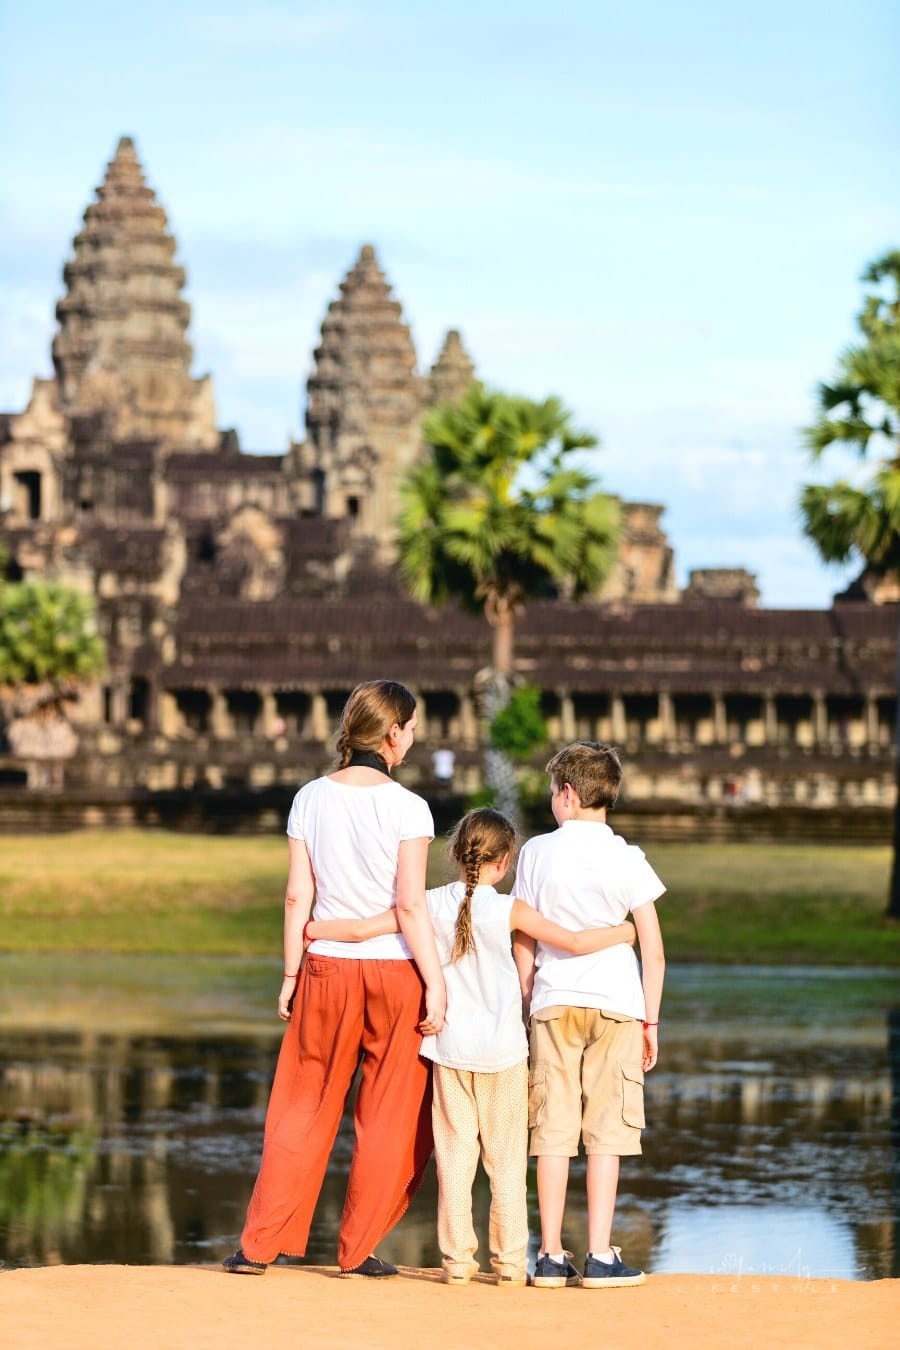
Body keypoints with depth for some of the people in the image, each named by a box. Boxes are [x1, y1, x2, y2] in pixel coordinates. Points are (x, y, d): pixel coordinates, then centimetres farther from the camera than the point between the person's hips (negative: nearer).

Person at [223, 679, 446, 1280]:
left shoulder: (312, 798, 2)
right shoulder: (405, 807, -9)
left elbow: (298, 896, 2)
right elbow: (411, 906, -13)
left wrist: (291, 974, 9)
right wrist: (436, 983, -9)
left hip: (327, 969, 4)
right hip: (394, 969, -3)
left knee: (303, 1111, 11)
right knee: (392, 1116, 8)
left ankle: (259, 1245, 7)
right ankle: (358, 1249, 10)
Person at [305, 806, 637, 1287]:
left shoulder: (431, 905, -3)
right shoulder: (509, 910, -8)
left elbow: (360, 930, -3)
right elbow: (573, 942, -12)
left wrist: (308, 927, 13)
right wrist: (622, 932, 5)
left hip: (449, 1047, 2)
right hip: (502, 1049, -2)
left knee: (455, 1154, 6)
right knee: (506, 1158, 5)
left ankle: (457, 1257, 4)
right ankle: (509, 1260, 6)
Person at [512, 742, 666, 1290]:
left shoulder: (537, 853, 3)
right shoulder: (627, 859, -1)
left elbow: (524, 942, 5)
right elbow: (654, 952, -2)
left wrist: (529, 1001, 15)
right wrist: (651, 1022, 6)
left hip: (554, 1002, 1)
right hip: (617, 1001, -1)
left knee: (554, 1128, 4)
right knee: (606, 1128, 1)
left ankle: (552, 1255, 3)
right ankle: (601, 1255, -2)